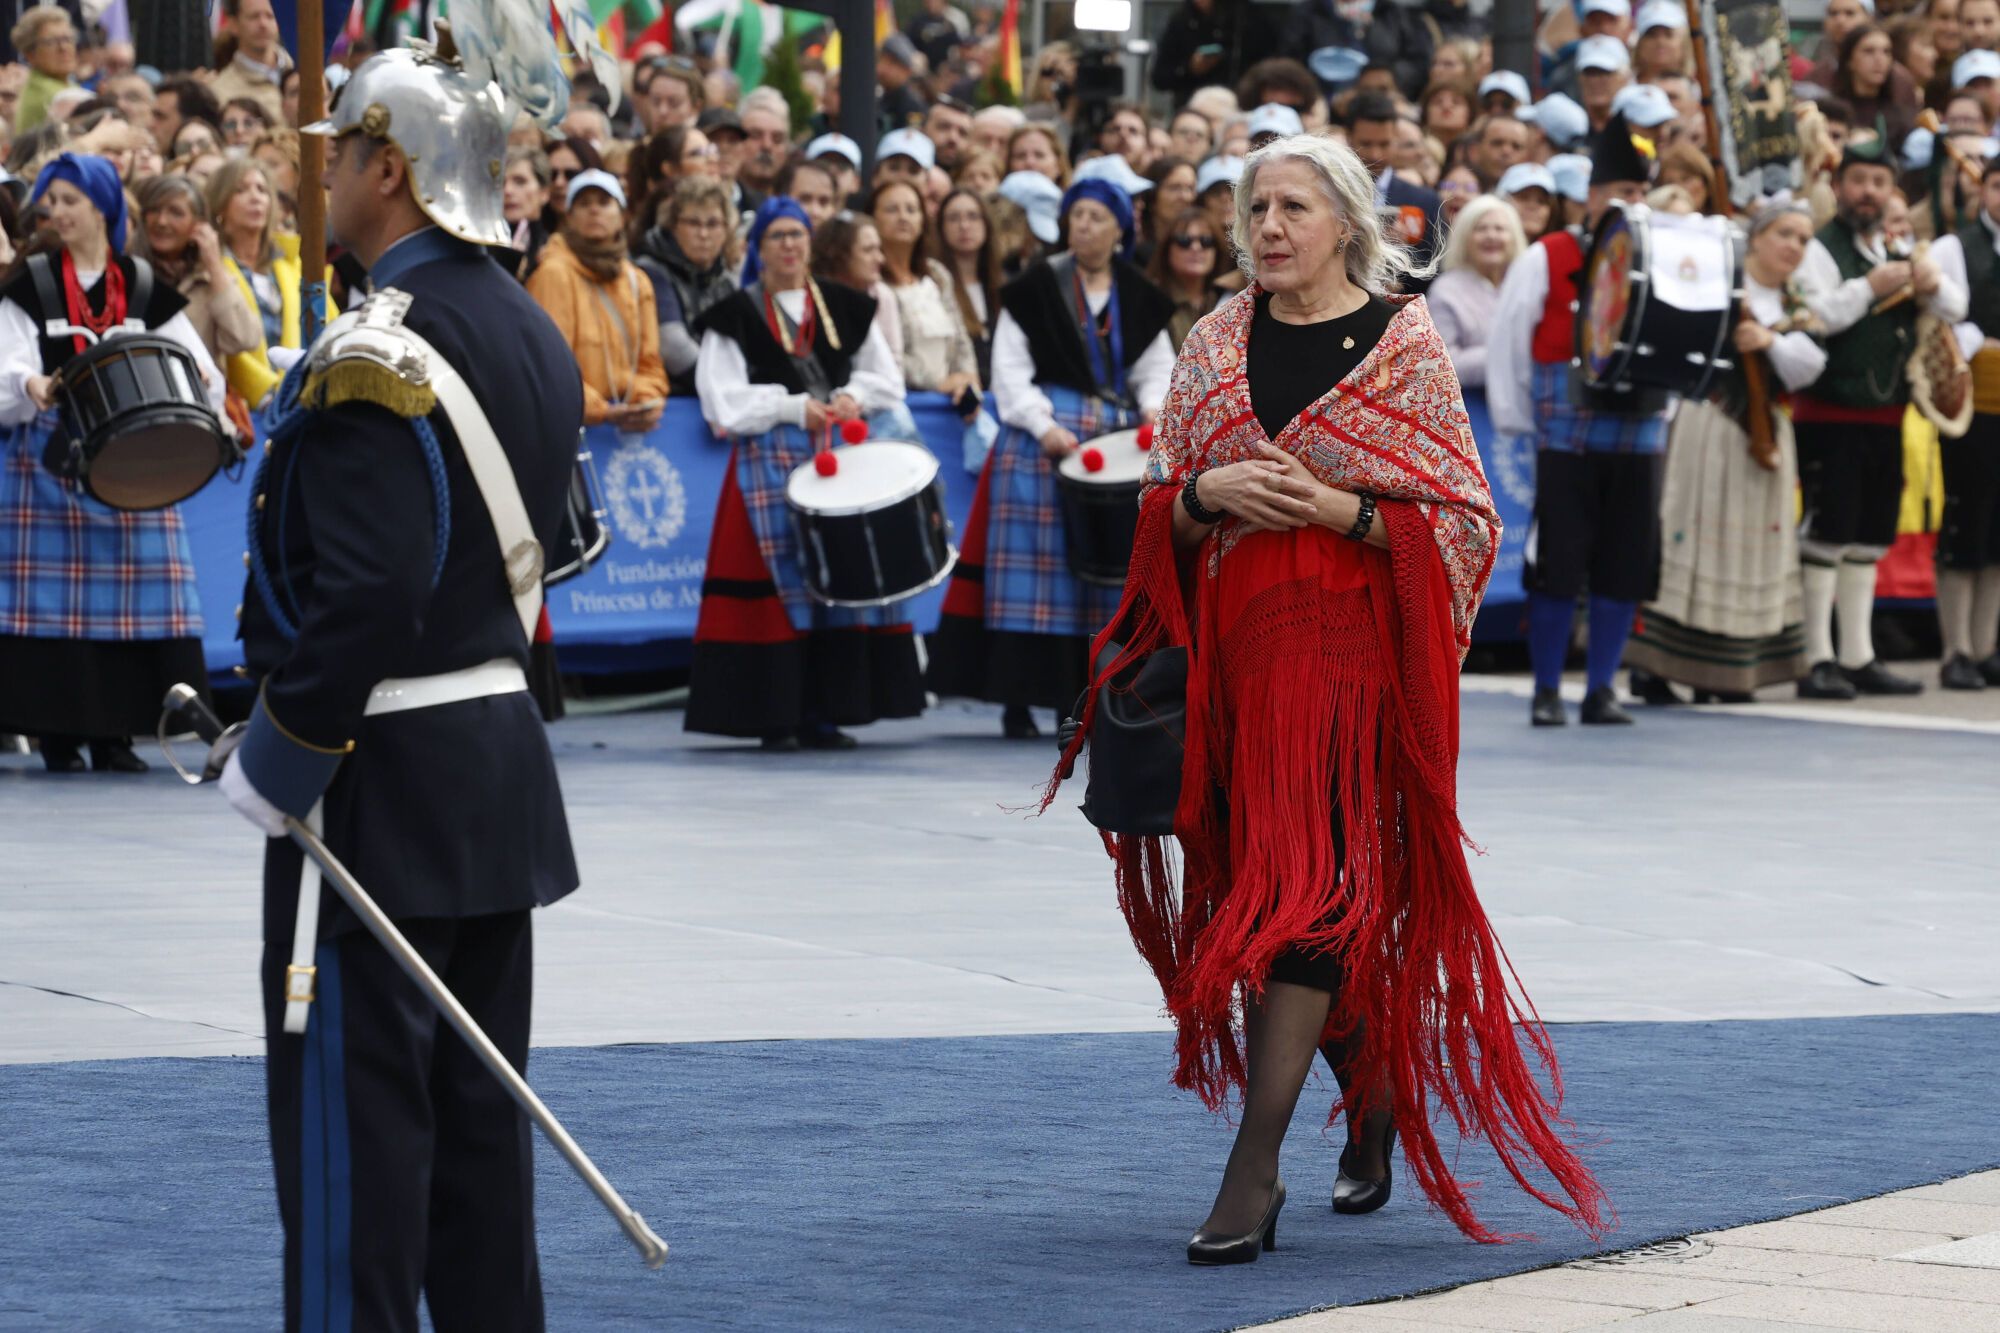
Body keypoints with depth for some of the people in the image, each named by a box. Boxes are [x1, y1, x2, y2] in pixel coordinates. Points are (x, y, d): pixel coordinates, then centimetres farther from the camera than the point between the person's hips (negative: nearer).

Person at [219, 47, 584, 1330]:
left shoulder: (381, 352, -19)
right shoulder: (535, 335, 10)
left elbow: (366, 590, -26)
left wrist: (282, 747, -16)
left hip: (384, 783, -9)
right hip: (506, 753, 9)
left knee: (351, 1112, -3)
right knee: (478, 1113, 15)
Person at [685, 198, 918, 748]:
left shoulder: (845, 307, 13)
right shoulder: (736, 316, 2)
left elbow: (887, 378, 14)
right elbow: (723, 400, -6)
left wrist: (851, 398, -6)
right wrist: (794, 407, -14)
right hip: (768, 459, -4)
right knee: (781, 578, -7)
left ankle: (823, 712, 5)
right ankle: (775, 717, -4)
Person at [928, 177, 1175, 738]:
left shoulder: (1138, 295, 12)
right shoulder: (1036, 287, 1)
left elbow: (1157, 367, 15)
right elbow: (1010, 369, -2)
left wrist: (1154, 410, -6)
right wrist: (1044, 426, -14)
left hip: (1118, 438, 4)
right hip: (1043, 440, -4)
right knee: (1036, 565, -7)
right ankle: (1018, 699, -6)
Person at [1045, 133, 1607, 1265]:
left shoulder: (1404, 344, -1)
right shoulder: (1218, 345, 12)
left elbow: (1461, 520, -2)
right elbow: (1163, 514, 14)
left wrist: (1335, 506, -15)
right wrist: (1210, 493, -8)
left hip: (1351, 642, -5)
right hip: (1233, 642, 5)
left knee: (1302, 883, -14)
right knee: (1259, 871, 8)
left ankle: (1255, 1169, -16)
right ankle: (1376, 1095, 31)